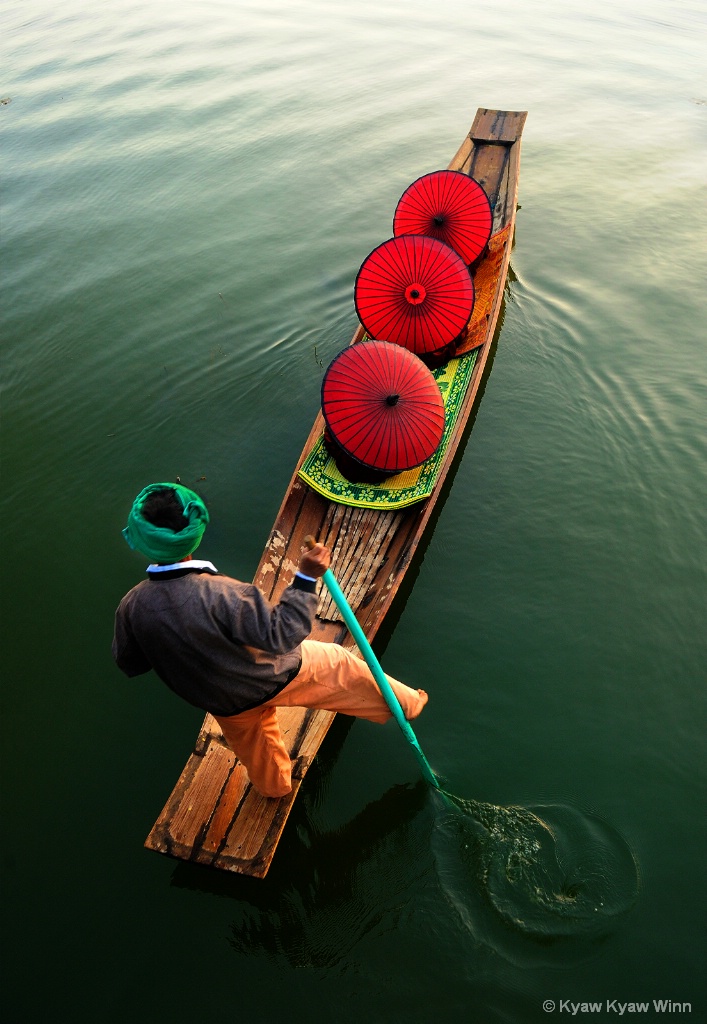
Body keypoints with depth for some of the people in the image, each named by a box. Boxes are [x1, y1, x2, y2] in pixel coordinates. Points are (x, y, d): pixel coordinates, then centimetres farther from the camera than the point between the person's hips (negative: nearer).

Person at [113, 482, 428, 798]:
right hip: (271, 678, -4)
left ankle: (273, 784, 65)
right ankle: (403, 703, 40)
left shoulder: (131, 606, -22)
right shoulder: (220, 593, -39)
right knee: (337, 663, 18)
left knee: (251, 741, 35)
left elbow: (128, 663, -4)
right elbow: (279, 636, -31)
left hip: (220, 702, 5)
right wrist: (307, 578, -30)